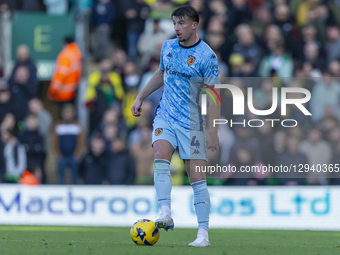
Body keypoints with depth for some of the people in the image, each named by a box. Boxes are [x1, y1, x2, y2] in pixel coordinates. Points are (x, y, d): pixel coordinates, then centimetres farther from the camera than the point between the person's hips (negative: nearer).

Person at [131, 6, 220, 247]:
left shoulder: (207, 56, -11)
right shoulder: (168, 46, 7)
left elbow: (213, 96, -11)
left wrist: (213, 131, -16)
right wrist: (141, 97, 28)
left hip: (191, 123, -4)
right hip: (165, 116, 4)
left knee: (197, 178, -4)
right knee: (161, 157, -23)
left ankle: (203, 234, 0)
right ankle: (166, 215, -32)